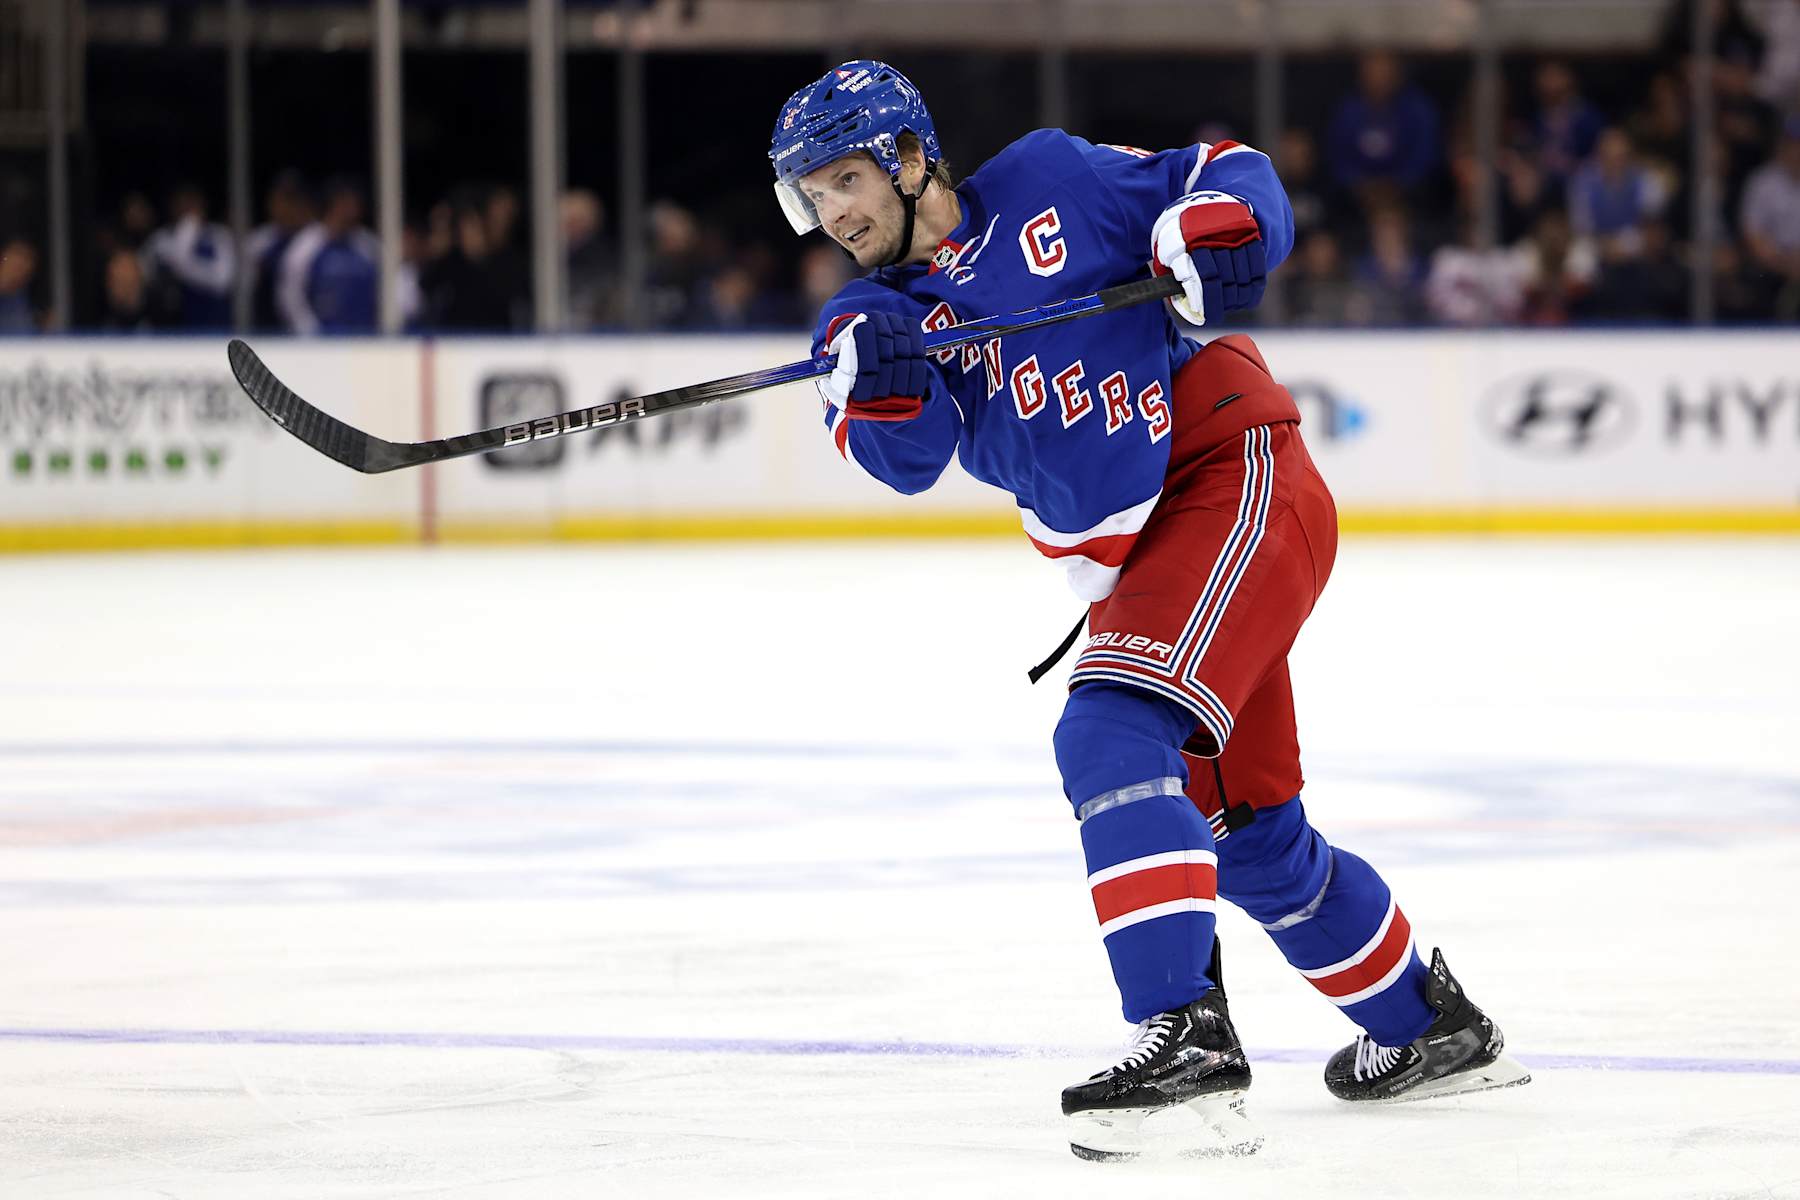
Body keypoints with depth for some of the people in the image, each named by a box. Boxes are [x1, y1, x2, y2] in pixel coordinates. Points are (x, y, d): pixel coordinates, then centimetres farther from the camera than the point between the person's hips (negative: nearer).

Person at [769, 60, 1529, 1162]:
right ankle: (1433, 1027, 35)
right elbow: (903, 453, -11)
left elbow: (1232, 178, 1)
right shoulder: (875, 314, 8)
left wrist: (1213, 227, -20)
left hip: (1240, 483, -7)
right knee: (1247, 833, 15)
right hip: (1127, 565, 8)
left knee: (1113, 734, -26)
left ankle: (1186, 1028, -36)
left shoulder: (1050, 184, -3)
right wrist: (876, 384, -32)